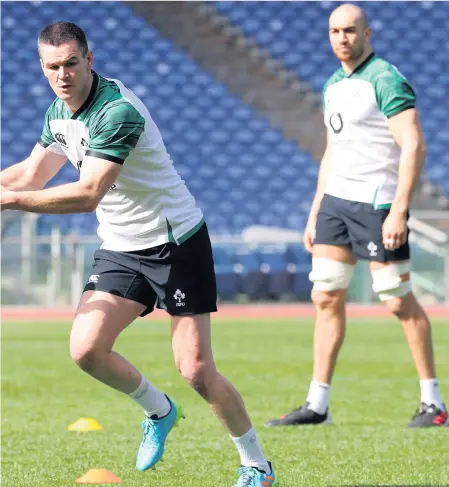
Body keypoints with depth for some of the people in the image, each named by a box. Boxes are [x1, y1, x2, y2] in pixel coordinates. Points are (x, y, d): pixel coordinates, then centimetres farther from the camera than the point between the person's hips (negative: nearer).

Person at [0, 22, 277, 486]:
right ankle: (157, 411, 17)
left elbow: (88, 194, -32)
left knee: (195, 371, -10)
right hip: (119, 248, 7)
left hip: (175, 242, -7)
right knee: (86, 349, -11)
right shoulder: (59, 112, 3)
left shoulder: (119, 111, -25)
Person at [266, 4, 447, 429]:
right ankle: (317, 405, 9)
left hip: (376, 202, -8)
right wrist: (314, 214, 19)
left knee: (399, 302, -4)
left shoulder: (385, 79, -12)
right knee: (326, 298, 5)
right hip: (335, 200, 8)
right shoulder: (333, 85, 15)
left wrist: (398, 211, -24)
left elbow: (414, 146, -18)